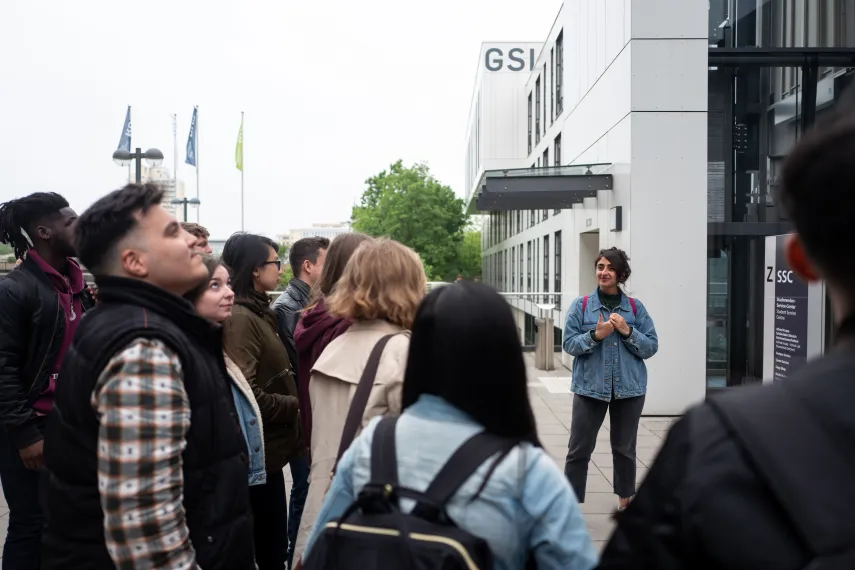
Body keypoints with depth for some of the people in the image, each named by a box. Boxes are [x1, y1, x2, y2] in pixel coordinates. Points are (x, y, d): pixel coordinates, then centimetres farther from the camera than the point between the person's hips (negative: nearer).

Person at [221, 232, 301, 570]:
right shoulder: (240, 318, -19)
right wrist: (296, 406, -15)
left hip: (267, 447, 9)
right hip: (259, 452, -9)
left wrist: (293, 404, 0)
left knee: (271, 543, 20)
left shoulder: (259, 312, 11)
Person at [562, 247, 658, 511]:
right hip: (590, 387, -1)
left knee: (624, 448, 15)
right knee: (579, 449, 0)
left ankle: (625, 500, 33)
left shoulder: (636, 307, 3)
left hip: (629, 388, 1)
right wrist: (596, 335, -19)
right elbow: (569, 343, -4)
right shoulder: (581, 305, 0)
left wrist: (627, 332, -14)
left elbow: (651, 347, 1)